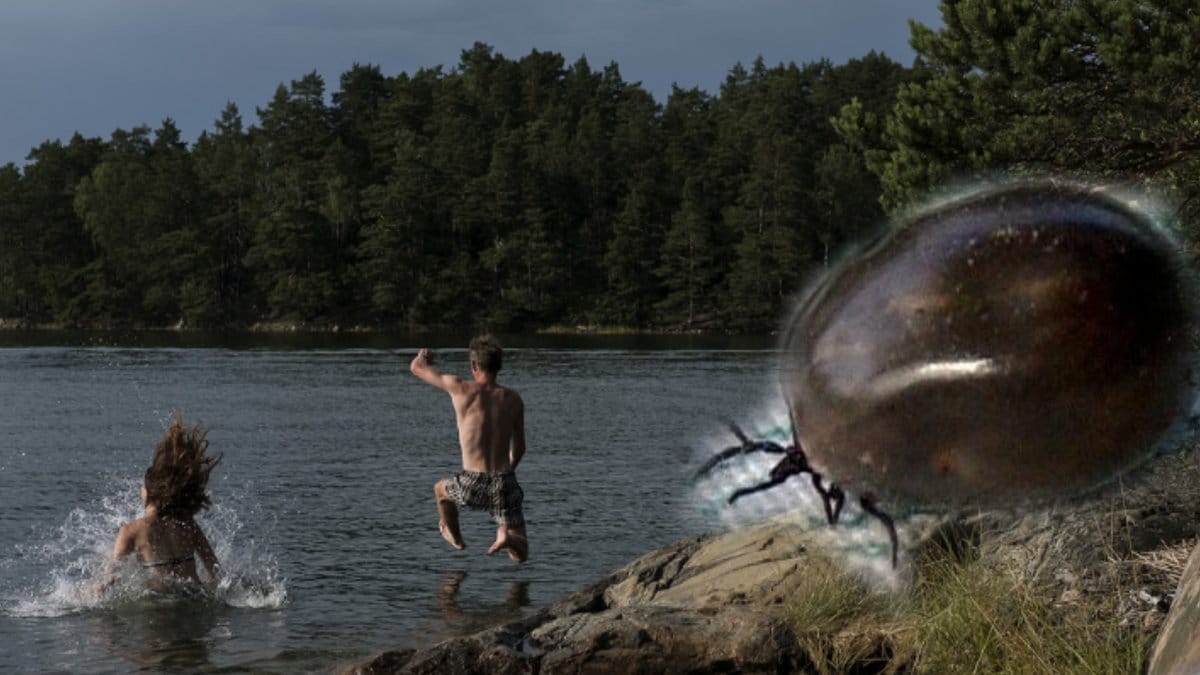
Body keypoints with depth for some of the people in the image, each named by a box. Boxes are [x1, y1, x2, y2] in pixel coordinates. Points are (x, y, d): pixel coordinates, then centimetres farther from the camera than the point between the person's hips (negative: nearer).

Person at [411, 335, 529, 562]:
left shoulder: (461, 389, -6)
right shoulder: (513, 399, 5)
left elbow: (416, 368, 9)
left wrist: (423, 357, 34)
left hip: (473, 485, -1)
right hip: (505, 484, 1)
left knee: (441, 488, 36)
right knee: (520, 555, 10)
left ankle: (455, 537, 53)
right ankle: (506, 538, -22)